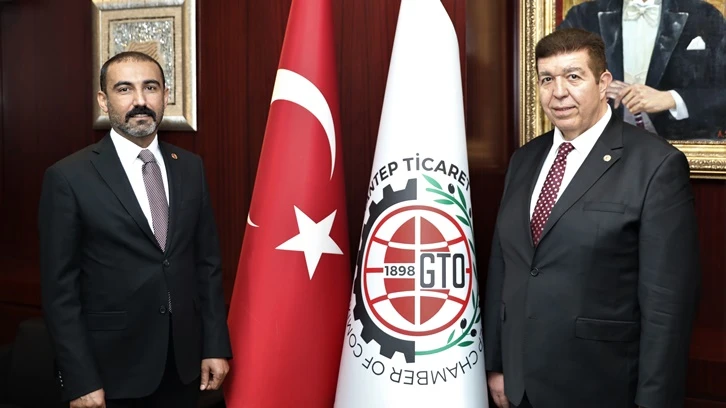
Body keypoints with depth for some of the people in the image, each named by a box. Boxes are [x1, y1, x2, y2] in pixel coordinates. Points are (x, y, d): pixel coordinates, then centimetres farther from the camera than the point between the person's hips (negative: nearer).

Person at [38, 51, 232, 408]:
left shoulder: (190, 168, 4)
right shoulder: (68, 177, -9)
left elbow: (207, 262, 7)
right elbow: (60, 288, -9)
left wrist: (216, 346, 3)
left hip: (184, 360, 4)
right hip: (112, 365, -4)